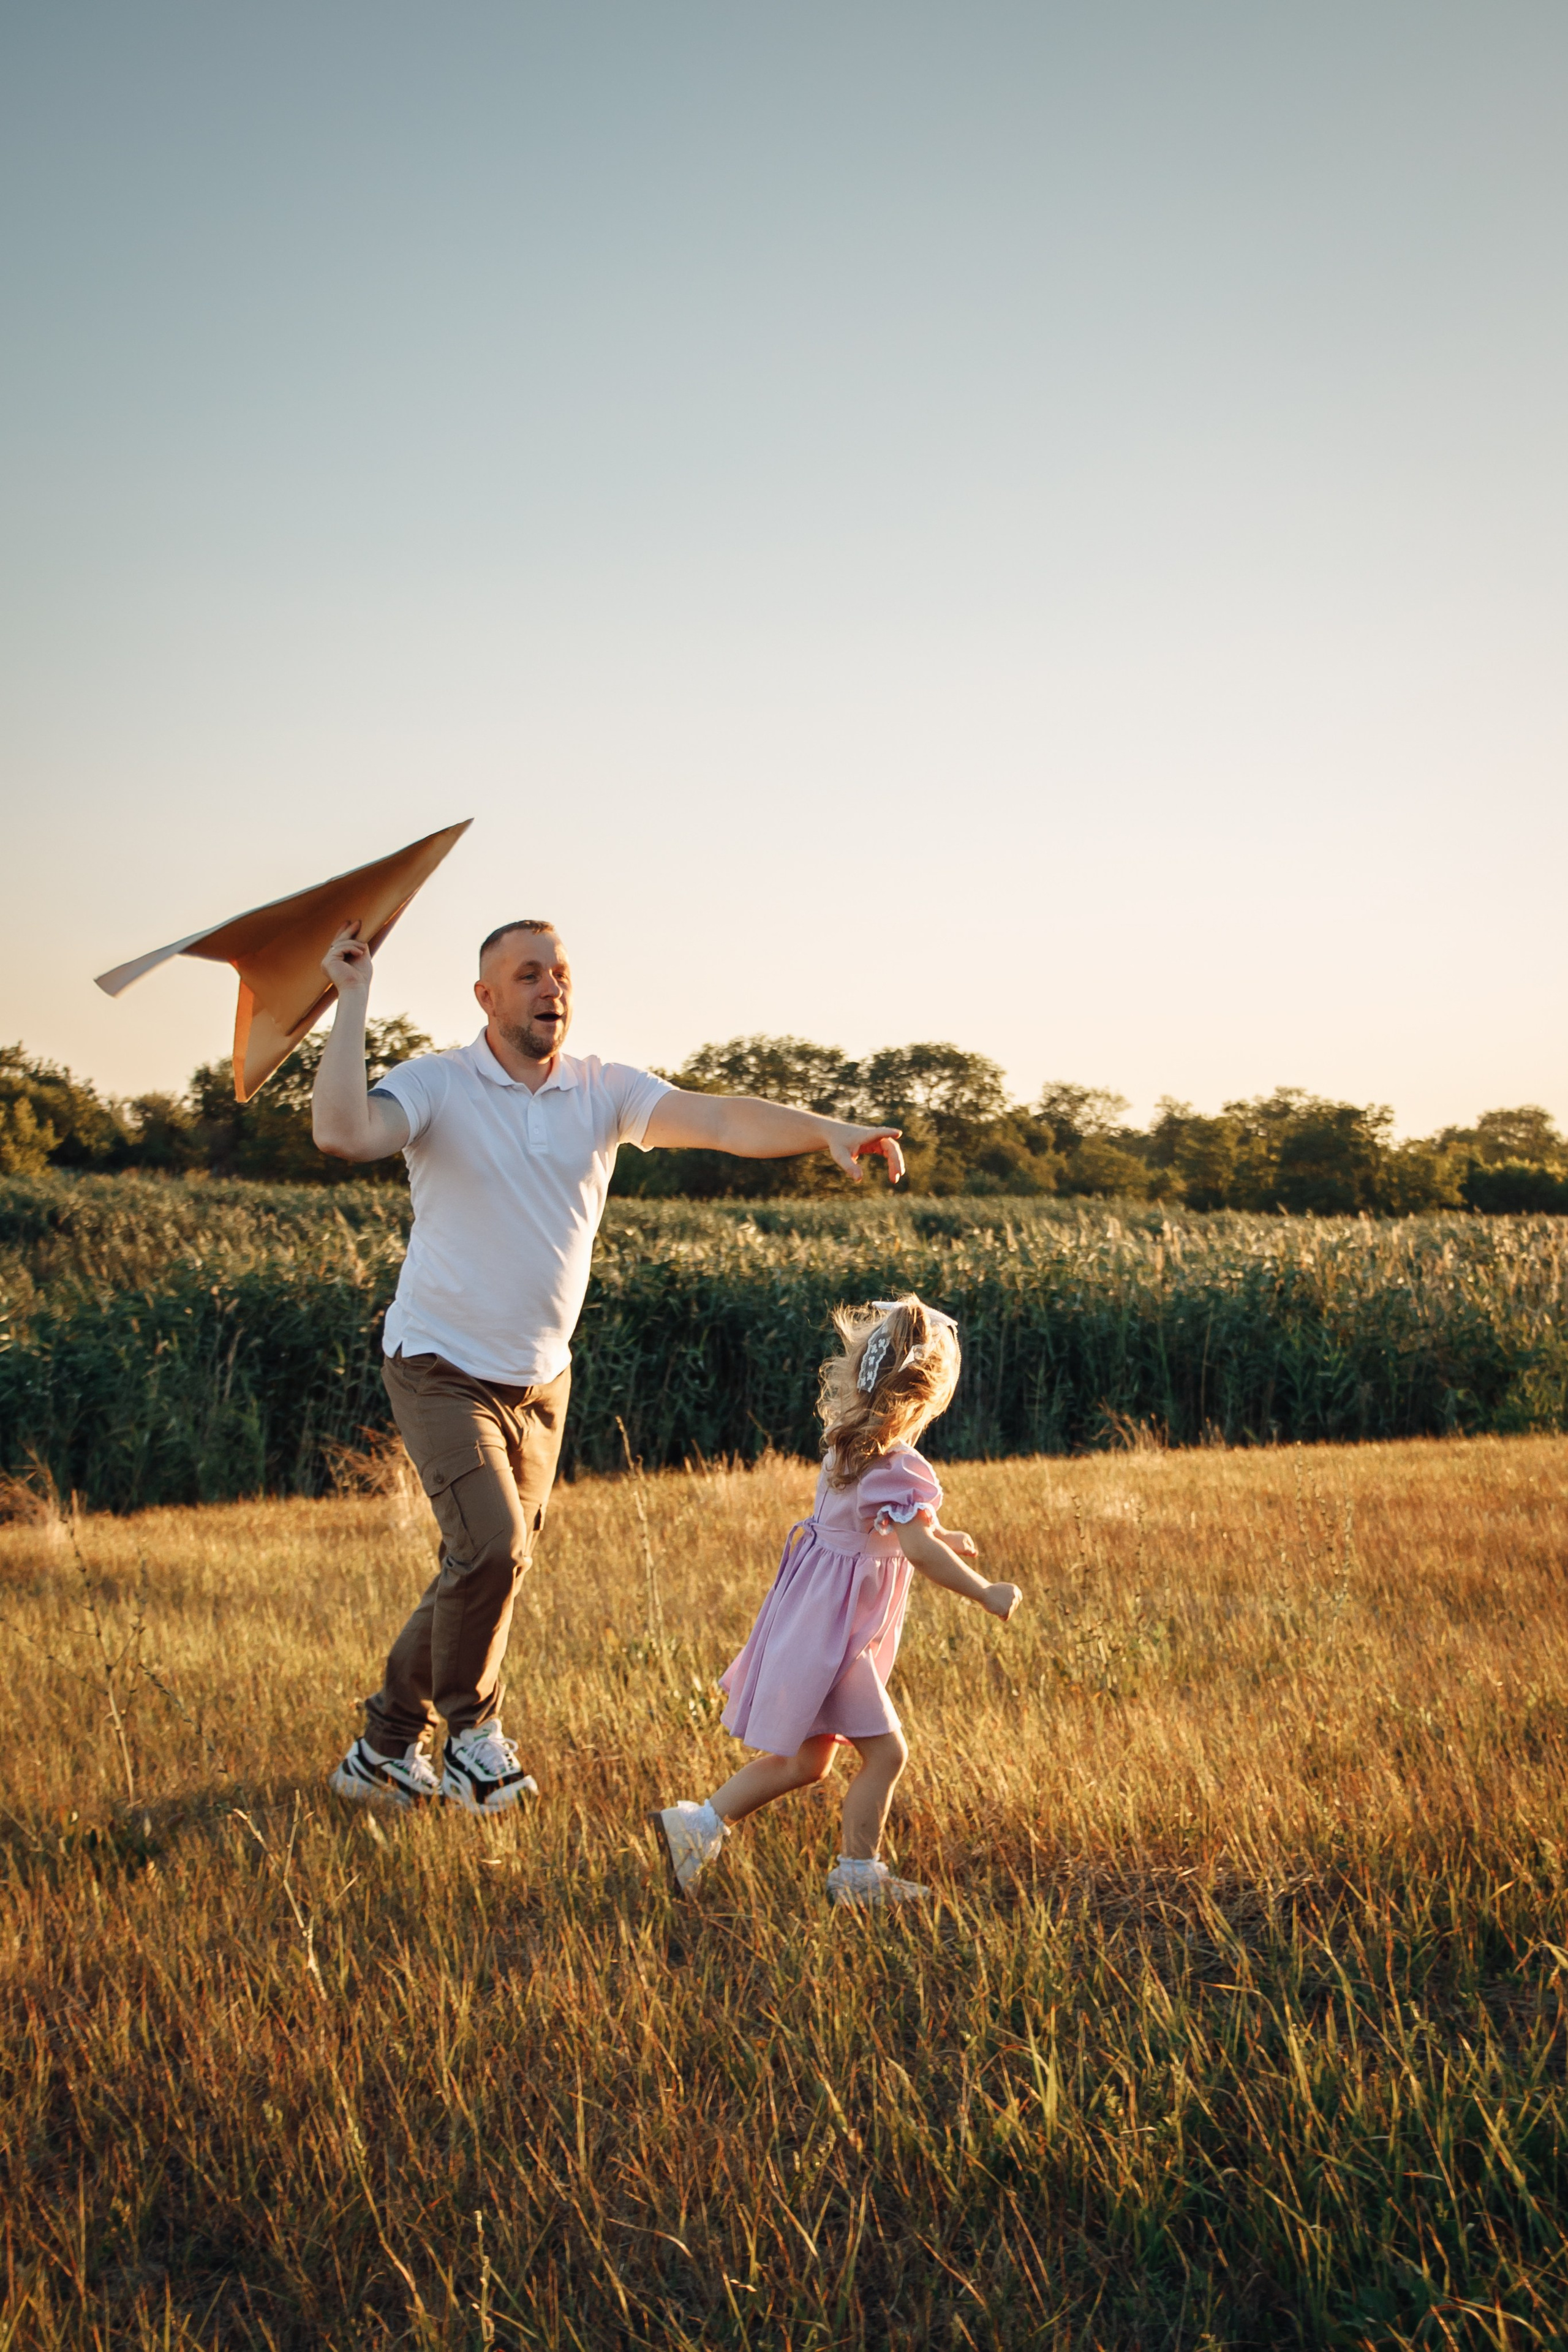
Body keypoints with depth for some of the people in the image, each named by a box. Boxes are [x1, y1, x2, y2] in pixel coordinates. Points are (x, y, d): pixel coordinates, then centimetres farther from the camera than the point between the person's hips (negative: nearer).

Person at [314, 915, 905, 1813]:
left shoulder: (606, 1091, -3)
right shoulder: (436, 1084, -13)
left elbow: (721, 1119, -17)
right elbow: (344, 1133, -33)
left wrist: (830, 1130, -33)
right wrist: (354, 1000, -30)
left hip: (541, 1379, 5)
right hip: (444, 1370, -5)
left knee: (496, 1566, 12)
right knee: (492, 1547, -20)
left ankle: (385, 1751, 30)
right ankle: (471, 1727, 7)